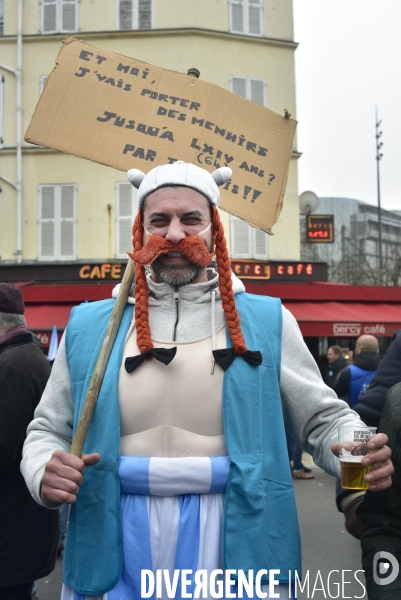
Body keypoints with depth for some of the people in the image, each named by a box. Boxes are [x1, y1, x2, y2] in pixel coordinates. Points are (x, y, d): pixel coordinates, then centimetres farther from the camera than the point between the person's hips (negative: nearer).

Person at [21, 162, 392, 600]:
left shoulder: (267, 322, 0)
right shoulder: (88, 327, 4)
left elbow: (323, 419, 4)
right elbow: (47, 430, 10)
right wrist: (43, 472, -12)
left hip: (237, 544, 0)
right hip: (117, 554, 1)